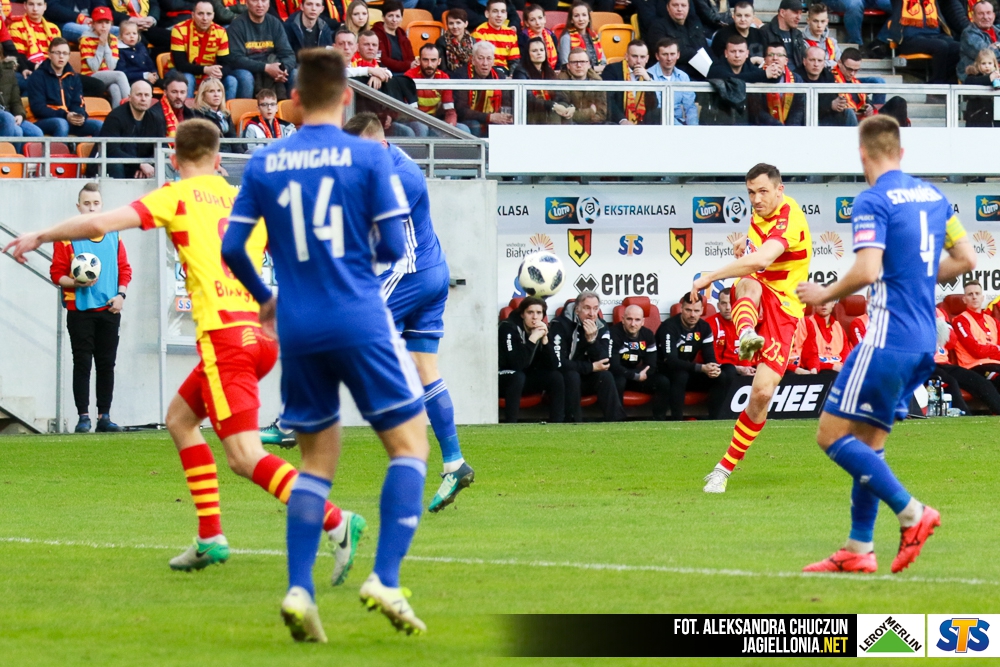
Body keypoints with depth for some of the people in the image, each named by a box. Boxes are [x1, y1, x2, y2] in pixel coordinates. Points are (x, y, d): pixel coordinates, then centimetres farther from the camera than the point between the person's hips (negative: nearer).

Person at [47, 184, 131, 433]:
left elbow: (125, 269, 13)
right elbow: (57, 273, -4)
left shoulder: (113, 236, 10)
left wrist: (120, 294, -2)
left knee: (107, 364, 5)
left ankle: (104, 416, 9)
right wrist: (76, 283, -21)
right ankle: (83, 416, -3)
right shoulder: (67, 237, -2)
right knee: (82, 364, -5)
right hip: (80, 311, -3)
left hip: (109, 310, 3)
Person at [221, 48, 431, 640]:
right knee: (409, 441, 5)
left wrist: (264, 298, 23)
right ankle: (386, 580, -8)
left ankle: (300, 589, 0)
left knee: (317, 458, 13)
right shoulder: (368, 156, -5)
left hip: (297, 328, 4)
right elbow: (393, 247, -7)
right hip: (361, 324, -4)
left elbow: (232, 246, 4)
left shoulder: (264, 163, 5)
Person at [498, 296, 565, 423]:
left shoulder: (543, 329, -3)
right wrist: (533, 339, -34)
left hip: (526, 382, 6)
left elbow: (553, 366, -11)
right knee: (517, 376, -36)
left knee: (556, 377, -12)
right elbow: (516, 364, -33)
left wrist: (545, 340, -22)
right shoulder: (508, 327, -21)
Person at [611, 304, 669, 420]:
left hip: (638, 375, 5)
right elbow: (614, 366, -28)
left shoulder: (648, 335, -4)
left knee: (664, 382, -16)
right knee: (618, 382, -40)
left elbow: (652, 366, -6)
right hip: (619, 376, -5)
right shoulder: (614, 334, -22)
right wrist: (636, 376, -26)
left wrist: (640, 375, -23)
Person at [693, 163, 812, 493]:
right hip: (755, 297, 6)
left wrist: (710, 276, -32)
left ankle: (724, 469, 0)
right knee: (749, 284, -35)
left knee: (762, 392, -15)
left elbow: (761, 259, -37)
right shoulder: (762, 212, 8)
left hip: (782, 308, -6)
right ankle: (747, 335, -69)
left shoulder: (789, 218, -19)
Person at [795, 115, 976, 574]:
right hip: (925, 342, 8)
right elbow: (965, 259, 16)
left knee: (832, 433, -4)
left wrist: (825, 294, -6)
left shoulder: (873, 202, -11)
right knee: (867, 442, 14)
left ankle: (911, 512, -11)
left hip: (888, 338, -8)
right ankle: (858, 550, 11)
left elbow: (868, 270, -22)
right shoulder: (933, 196, 12)